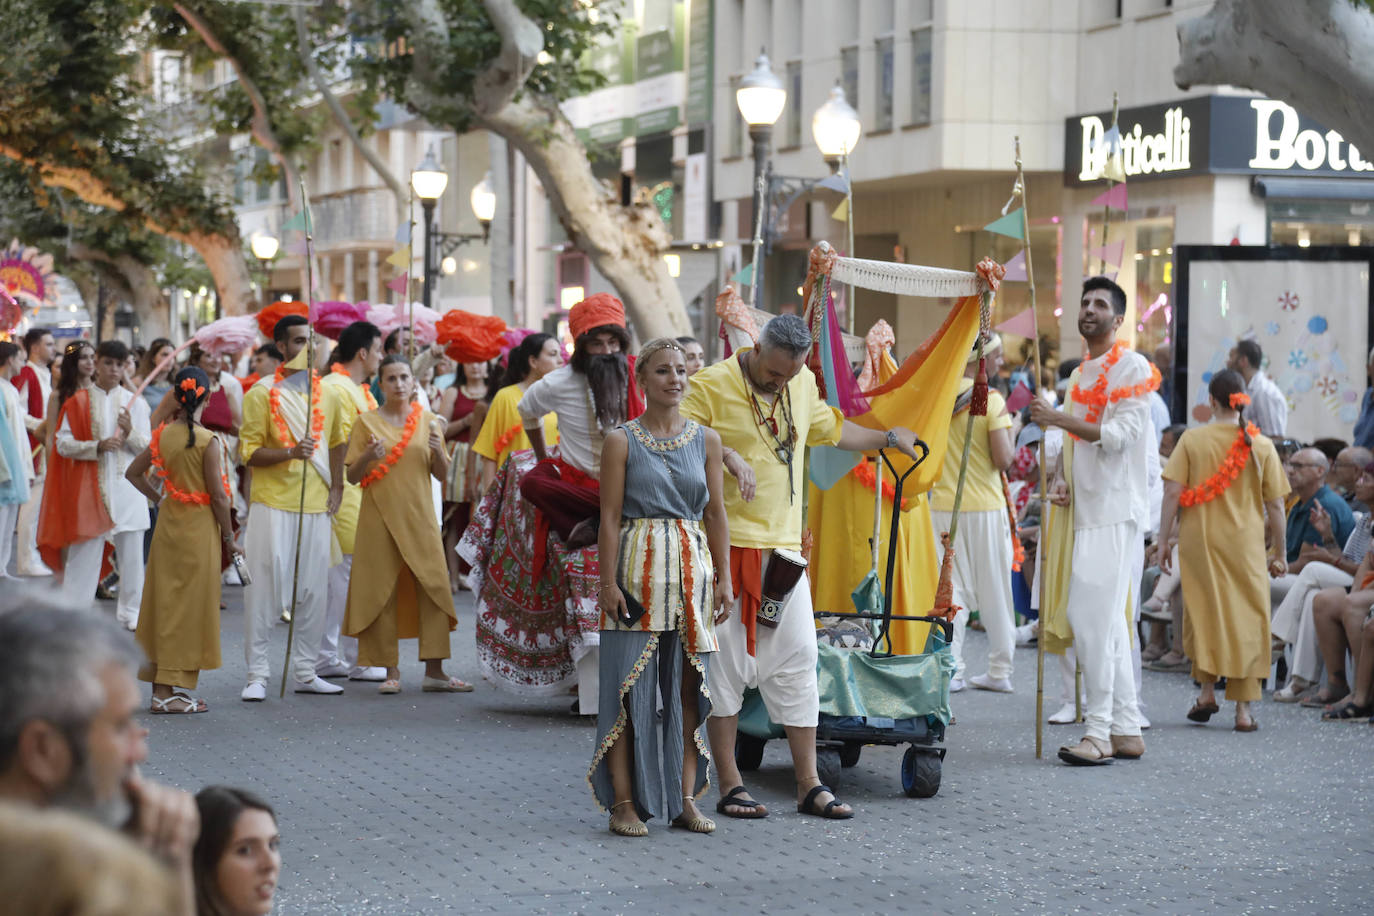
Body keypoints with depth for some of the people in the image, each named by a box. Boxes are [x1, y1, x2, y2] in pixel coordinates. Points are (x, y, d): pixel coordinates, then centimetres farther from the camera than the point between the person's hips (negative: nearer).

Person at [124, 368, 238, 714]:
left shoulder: (163, 435, 1)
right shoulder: (208, 441, -15)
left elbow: (133, 473, 12)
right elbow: (218, 495, -14)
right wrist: (228, 536, -4)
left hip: (168, 522, 6)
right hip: (199, 527, -6)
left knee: (165, 601, 13)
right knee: (189, 607, 2)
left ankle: (161, 685, 18)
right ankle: (168, 691, 3)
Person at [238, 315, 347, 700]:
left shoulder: (327, 394, 12)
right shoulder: (262, 393, -3)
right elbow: (249, 450, -5)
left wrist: (336, 487, 11)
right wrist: (289, 453, -21)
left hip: (317, 507, 5)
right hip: (272, 503, -5)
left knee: (313, 590, 6)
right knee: (263, 588, -6)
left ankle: (305, 671, 15)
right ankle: (257, 674, 0)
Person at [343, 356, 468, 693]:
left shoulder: (427, 421, 9)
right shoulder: (367, 422, 3)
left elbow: (441, 475, 9)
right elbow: (352, 476, 1)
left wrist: (437, 450, -10)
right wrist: (368, 456, -18)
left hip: (419, 516, 2)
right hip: (380, 517, -2)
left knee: (433, 588, -5)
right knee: (382, 593, -3)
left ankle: (434, 671, -2)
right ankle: (391, 671, 3)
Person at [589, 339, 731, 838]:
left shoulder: (705, 440, 9)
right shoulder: (621, 441, 0)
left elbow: (716, 512, 11)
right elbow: (610, 516, -3)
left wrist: (724, 578, 5)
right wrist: (608, 582, -9)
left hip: (692, 570, 3)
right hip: (638, 568, -3)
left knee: (689, 686, 4)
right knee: (630, 687, -3)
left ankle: (685, 799, 11)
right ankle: (624, 802, 3)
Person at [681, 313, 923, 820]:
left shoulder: (803, 383, 13)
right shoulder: (713, 385, -8)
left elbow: (831, 429, 32)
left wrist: (888, 438, 37)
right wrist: (725, 454, -24)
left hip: (784, 546, 6)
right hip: (728, 544, -6)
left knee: (797, 660, 4)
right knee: (726, 662, -1)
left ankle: (809, 784, 9)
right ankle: (729, 786, 6)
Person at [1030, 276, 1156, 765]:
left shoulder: (1132, 368, -6)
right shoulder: (1081, 373, 20)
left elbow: (1119, 434, -17)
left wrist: (1055, 417, -20)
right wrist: (1060, 478, 6)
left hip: (1116, 511, -9)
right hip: (1088, 510, 9)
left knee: (1092, 615, -15)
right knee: (1108, 622, 9)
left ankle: (1099, 731, -14)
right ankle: (1126, 730, 13)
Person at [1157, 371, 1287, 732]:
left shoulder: (1193, 439, -2)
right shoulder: (1261, 445, 0)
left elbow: (1173, 492, -6)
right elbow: (1275, 504, 1)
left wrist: (1164, 539, 1)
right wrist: (1279, 552, 9)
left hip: (1200, 540, 0)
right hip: (1246, 544, 0)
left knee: (1203, 611, 15)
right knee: (1246, 618, 5)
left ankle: (1207, 690, 7)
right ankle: (1243, 708, 3)